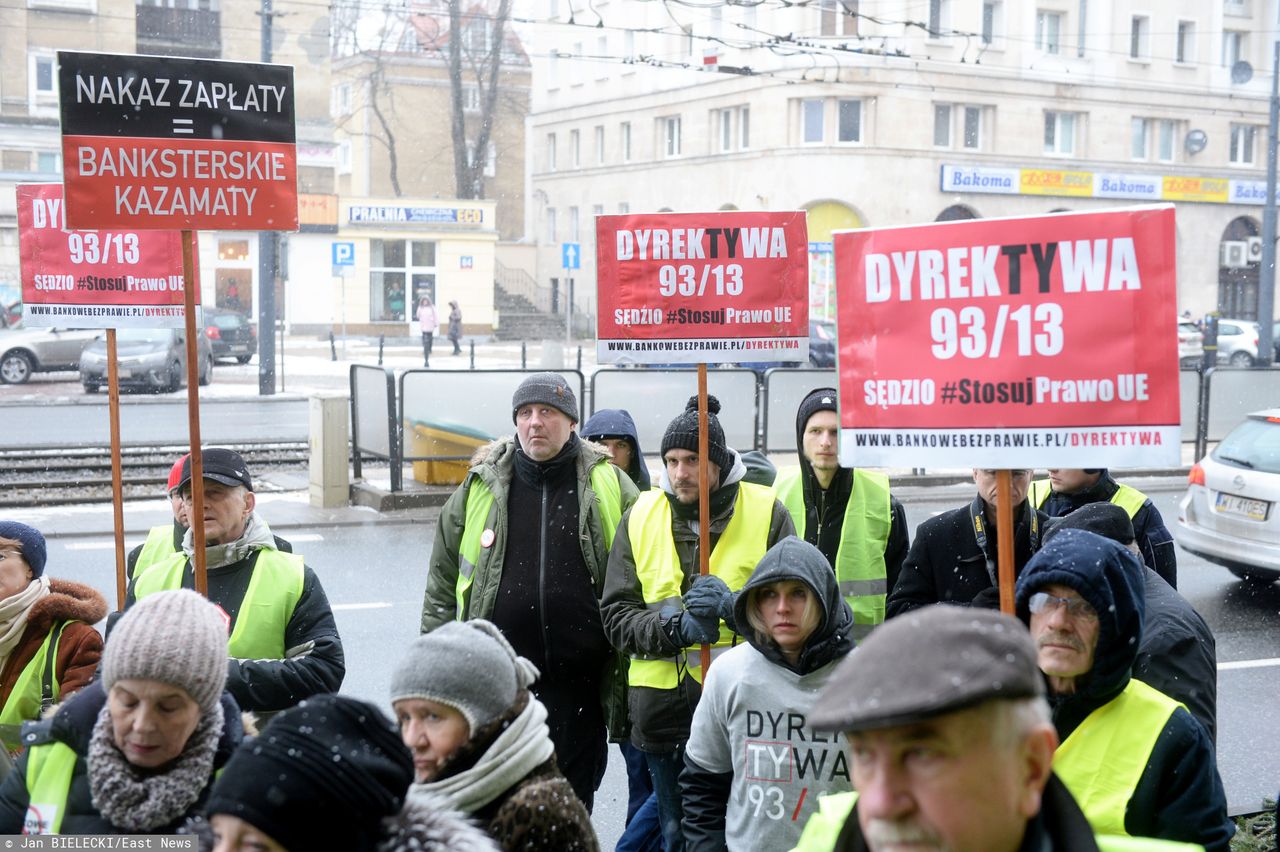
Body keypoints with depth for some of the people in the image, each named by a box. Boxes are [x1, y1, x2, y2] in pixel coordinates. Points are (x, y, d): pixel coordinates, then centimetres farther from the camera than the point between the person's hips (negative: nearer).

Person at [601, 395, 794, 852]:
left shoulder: (766, 512, 0)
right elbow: (616, 615, 3)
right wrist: (673, 626, -14)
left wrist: (734, 605, -20)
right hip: (664, 707, 3)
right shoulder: (641, 517, 7)